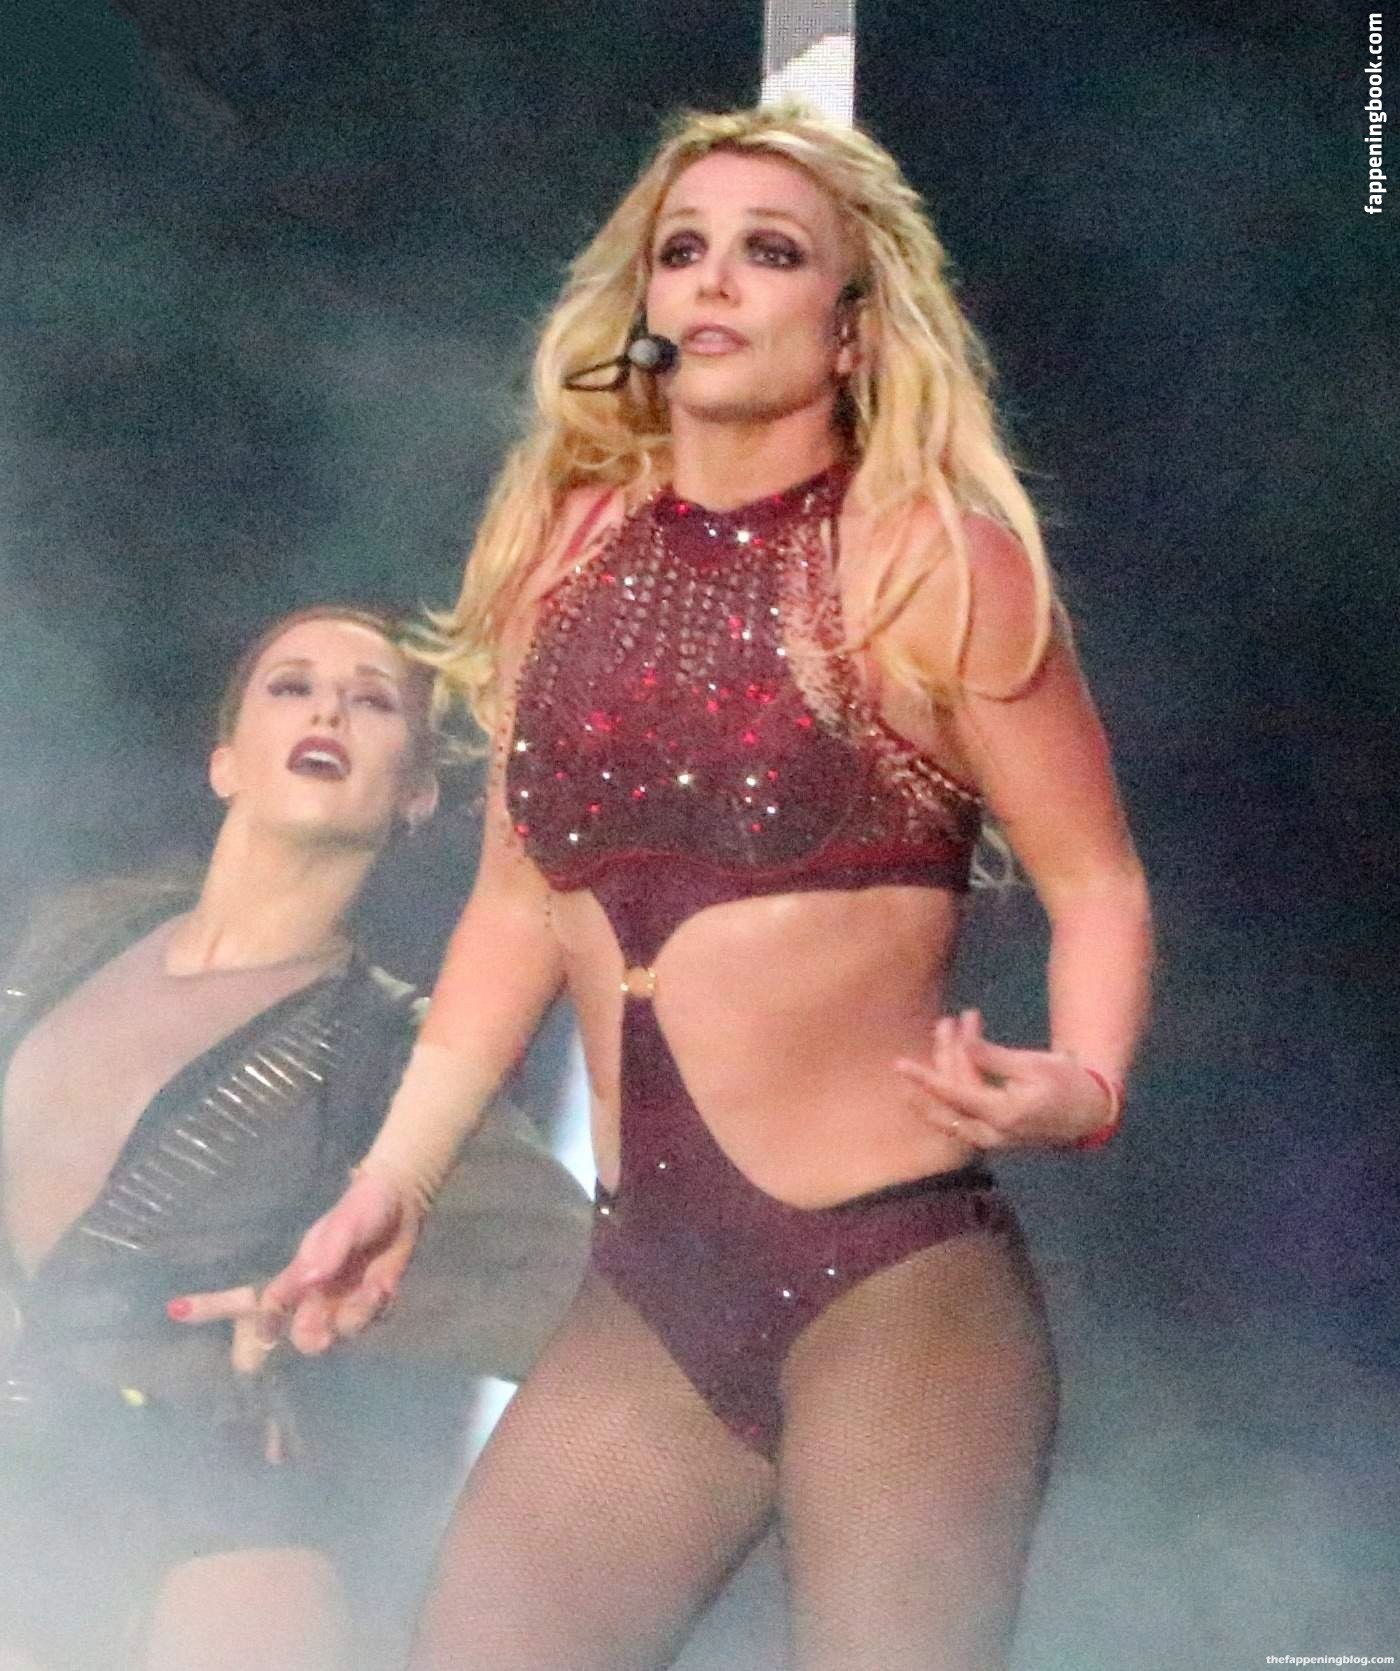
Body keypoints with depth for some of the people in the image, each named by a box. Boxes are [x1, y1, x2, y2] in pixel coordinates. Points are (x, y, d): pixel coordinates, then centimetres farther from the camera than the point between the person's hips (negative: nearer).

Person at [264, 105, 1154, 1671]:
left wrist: (1082, 1086, -23)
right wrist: (392, 1180, 12)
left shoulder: (936, 558, -5)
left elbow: (1098, 887, -3)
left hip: (891, 1276, -5)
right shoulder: (565, 543, 8)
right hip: (646, 1288, 5)